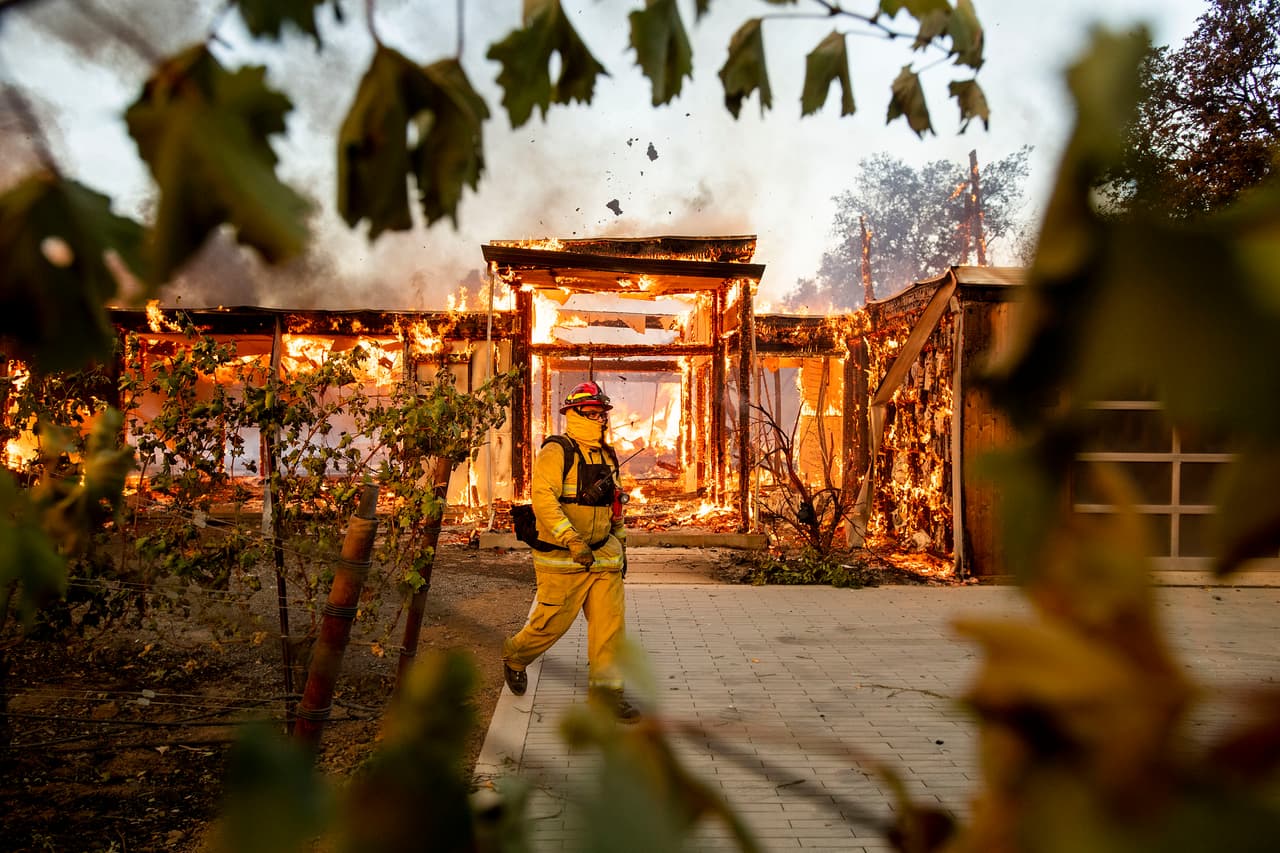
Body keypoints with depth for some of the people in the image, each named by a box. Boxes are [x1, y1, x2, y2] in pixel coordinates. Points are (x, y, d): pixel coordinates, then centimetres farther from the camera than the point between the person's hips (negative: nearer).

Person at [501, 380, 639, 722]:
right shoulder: (556, 452, -11)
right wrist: (573, 541, -29)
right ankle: (515, 656, 32)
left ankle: (605, 690, 11)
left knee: (610, 624, 1)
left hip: (604, 557, 7)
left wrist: (620, 544, 21)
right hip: (563, 559, -6)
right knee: (552, 623, 3)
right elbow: (543, 498, -23)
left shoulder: (607, 456, 14)